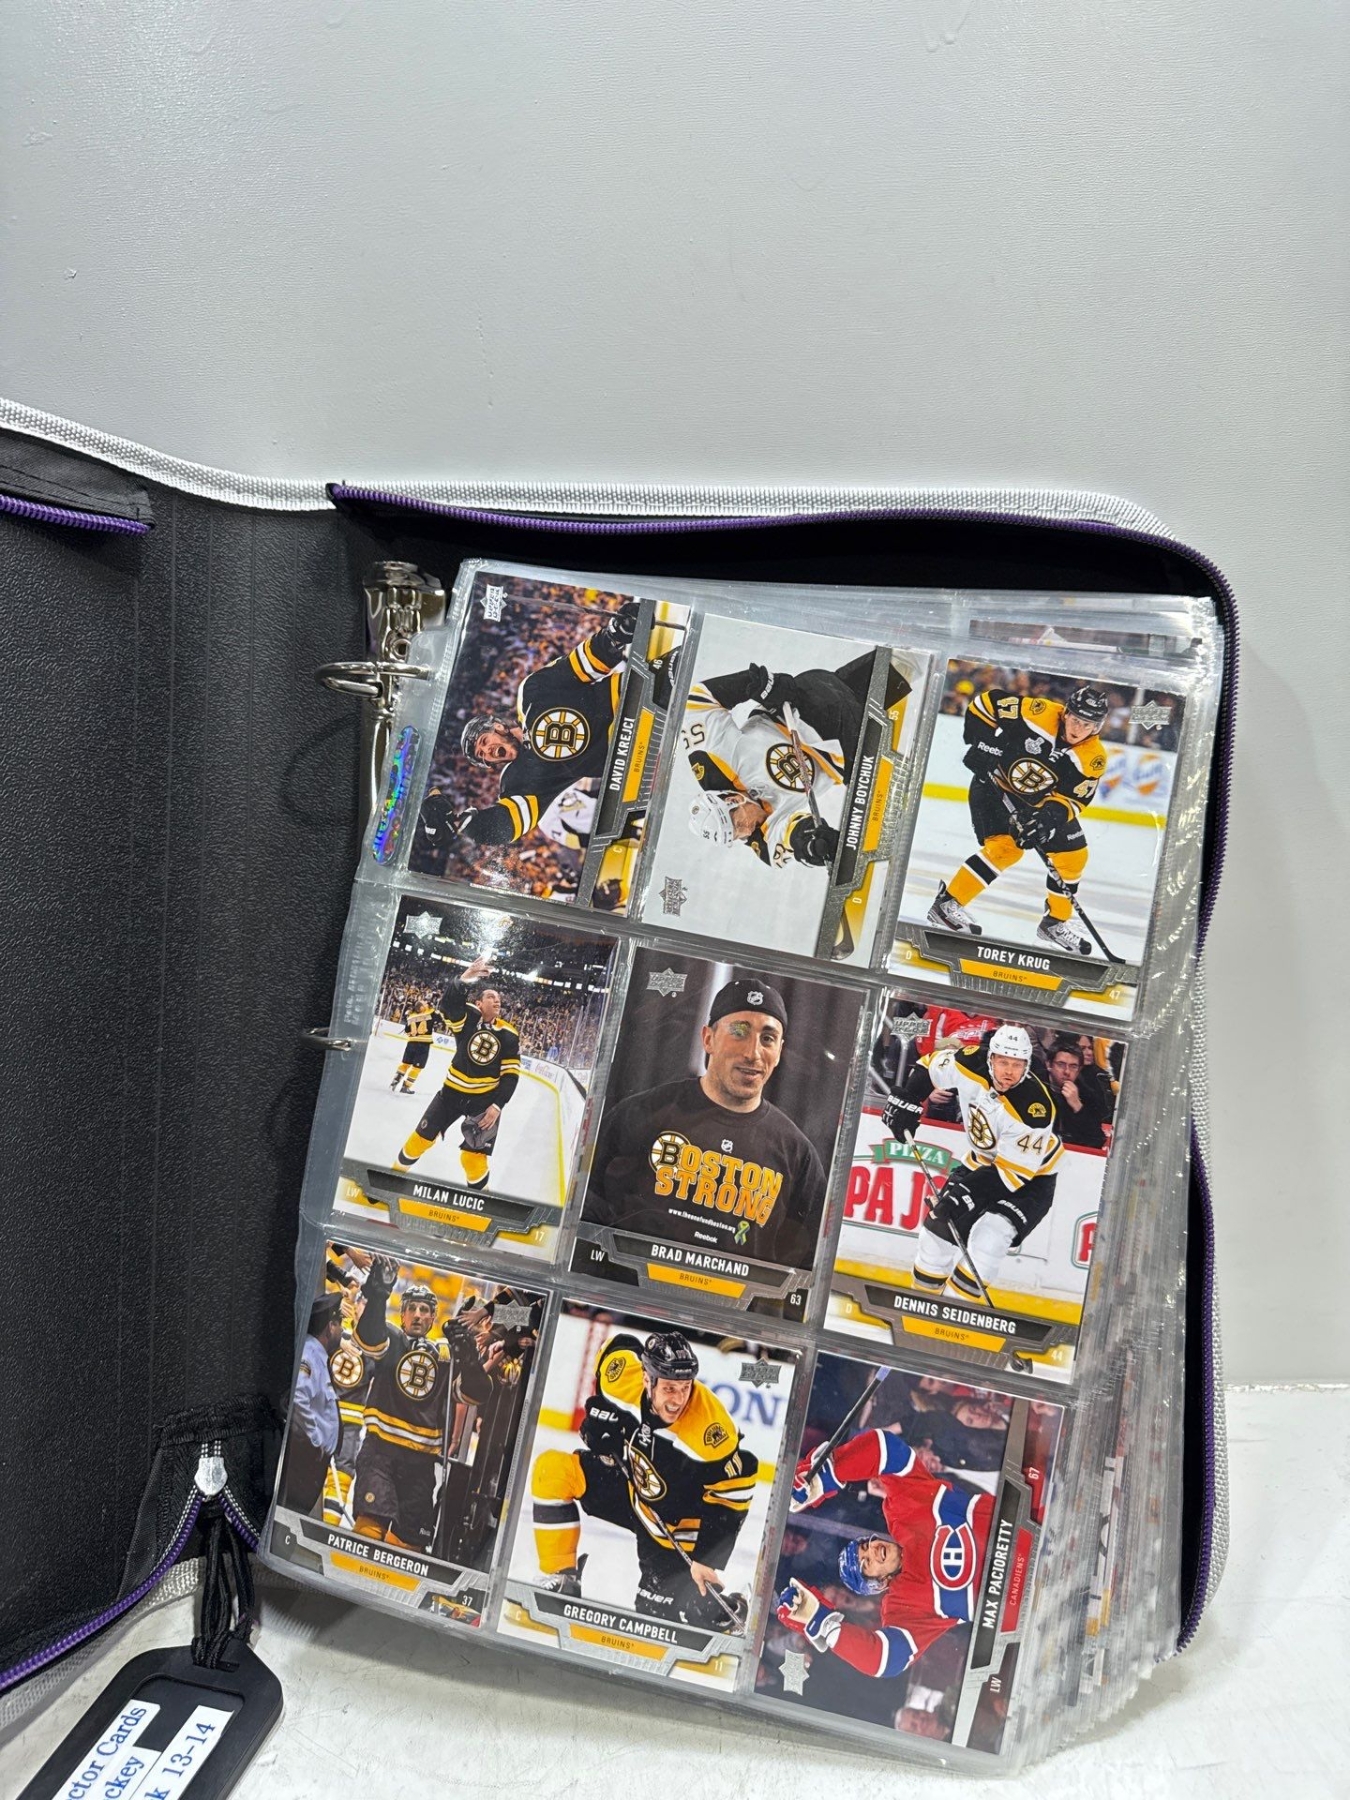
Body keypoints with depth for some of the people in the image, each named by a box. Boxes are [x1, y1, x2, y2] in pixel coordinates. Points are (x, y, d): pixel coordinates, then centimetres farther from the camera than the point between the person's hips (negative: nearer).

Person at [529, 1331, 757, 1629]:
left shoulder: (709, 1425, -35)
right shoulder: (626, 1375, -24)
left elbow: (734, 1489, -25)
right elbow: (616, 1349, 1)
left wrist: (708, 1558, -25)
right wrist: (600, 1412, -4)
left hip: (681, 1523, -5)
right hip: (633, 1488, 5)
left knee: (656, 1610, -10)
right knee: (553, 1469, -10)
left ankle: (724, 1610, 14)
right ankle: (560, 1576, 1)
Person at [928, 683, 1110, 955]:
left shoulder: (1093, 758, -17)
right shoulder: (1038, 712, -26)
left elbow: (1074, 799, -15)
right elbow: (987, 701, -18)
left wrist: (1053, 814, -34)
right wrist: (982, 741, -21)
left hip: (1043, 803, 5)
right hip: (994, 786, -5)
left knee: (1073, 856, 3)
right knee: (1006, 848, -21)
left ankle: (1056, 922, 22)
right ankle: (947, 903, -13)